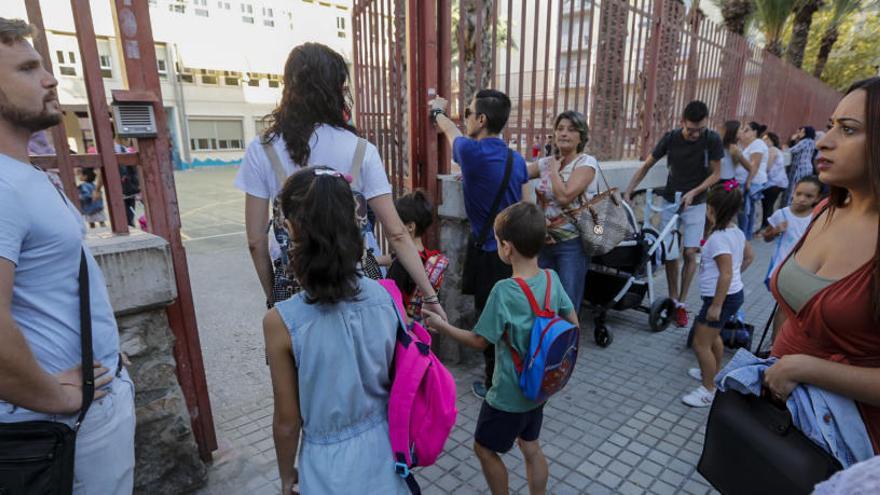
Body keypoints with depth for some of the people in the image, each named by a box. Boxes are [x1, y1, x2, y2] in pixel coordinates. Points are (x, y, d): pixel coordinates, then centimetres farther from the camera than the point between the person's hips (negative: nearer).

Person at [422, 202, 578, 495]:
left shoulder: (504, 291, -28)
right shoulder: (552, 278, -9)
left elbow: (479, 341, -20)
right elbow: (573, 324, 2)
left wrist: (442, 327, -8)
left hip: (509, 394, -6)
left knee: (484, 448, 16)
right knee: (530, 446, 25)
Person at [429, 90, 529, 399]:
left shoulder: (472, 152, -17)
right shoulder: (517, 160, 2)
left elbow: (451, 132, 6)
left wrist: (438, 111, 29)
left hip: (488, 252, -6)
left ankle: (495, 385, 21)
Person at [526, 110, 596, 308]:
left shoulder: (586, 162, -9)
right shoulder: (546, 162, 9)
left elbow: (564, 196, -23)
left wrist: (554, 170, -9)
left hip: (572, 244, -5)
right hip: (545, 242, 6)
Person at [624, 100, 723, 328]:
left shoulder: (712, 140, -11)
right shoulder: (671, 138, -9)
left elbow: (715, 174, -4)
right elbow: (647, 166, -2)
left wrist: (693, 192, -18)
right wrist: (628, 191, -9)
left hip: (695, 204, -1)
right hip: (670, 202, 1)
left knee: (690, 252, -10)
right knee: (670, 255, 1)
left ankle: (682, 303, 5)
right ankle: (672, 299, 18)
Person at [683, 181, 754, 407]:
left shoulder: (718, 238, -26)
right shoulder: (737, 232, 3)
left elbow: (726, 274, -28)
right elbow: (748, 257, 18)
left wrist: (716, 306, -24)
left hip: (722, 297, -10)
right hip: (735, 293, 10)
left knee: (700, 343, -1)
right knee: (713, 335, 28)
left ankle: (708, 390, 9)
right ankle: (714, 373, 46)